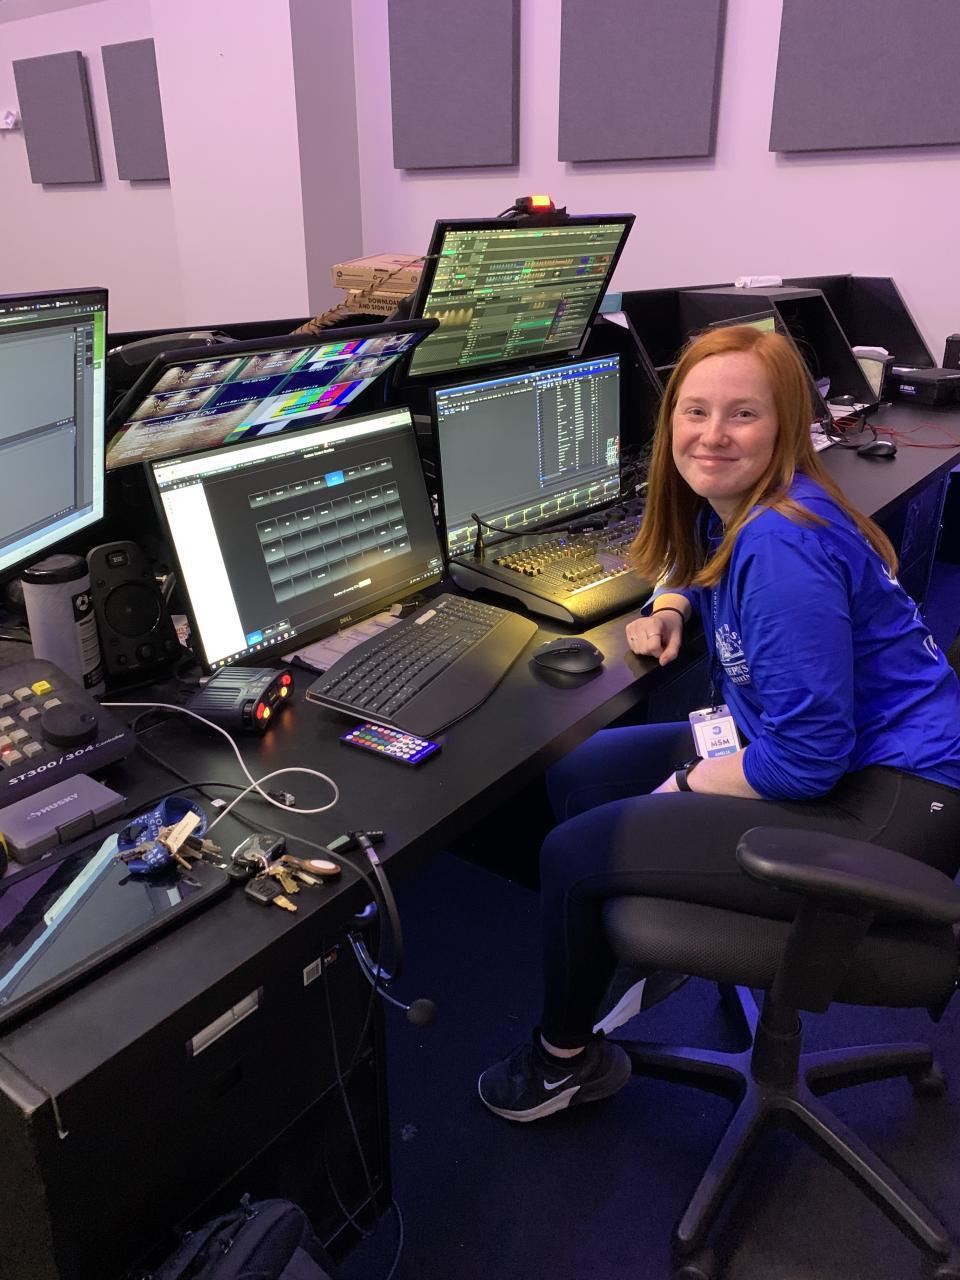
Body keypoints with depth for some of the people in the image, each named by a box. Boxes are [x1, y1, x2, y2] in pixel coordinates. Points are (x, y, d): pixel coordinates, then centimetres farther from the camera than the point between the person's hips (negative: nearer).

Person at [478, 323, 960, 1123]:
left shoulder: (782, 544, -27)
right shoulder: (729, 506, 2)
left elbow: (806, 758, -26)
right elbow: (702, 573, 27)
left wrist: (685, 784, -10)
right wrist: (669, 610, 5)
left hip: (887, 800, -10)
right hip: (829, 749, 10)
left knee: (573, 853, -9)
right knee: (577, 778, 9)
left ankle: (565, 1059, 21)